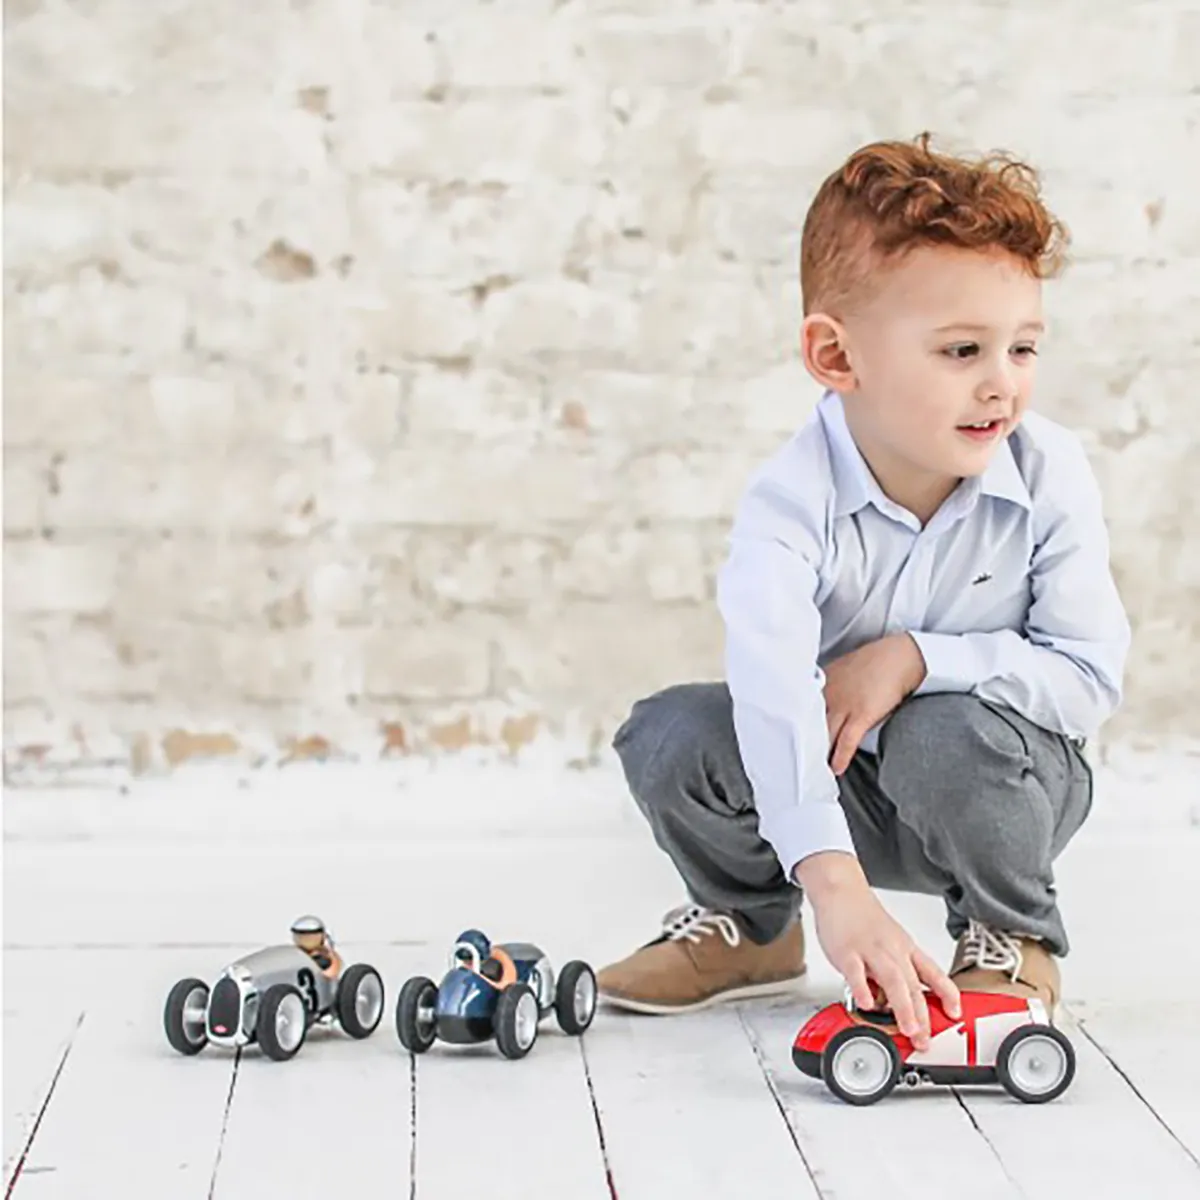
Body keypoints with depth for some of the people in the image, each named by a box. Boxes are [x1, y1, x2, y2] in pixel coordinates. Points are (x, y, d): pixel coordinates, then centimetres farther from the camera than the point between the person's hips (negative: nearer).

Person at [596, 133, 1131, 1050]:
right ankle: (747, 924, 10)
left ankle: (1012, 938, -1)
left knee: (951, 734, -34)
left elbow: (1091, 677, -19)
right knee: (671, 735, -22)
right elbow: (773, 687, -42)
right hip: (830, 783, 1)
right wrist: (835, 886, -55)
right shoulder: (792, 501, -27)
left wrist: (915, 656, -30)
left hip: (1002, 784, -1)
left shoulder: (1051, 475, -20)